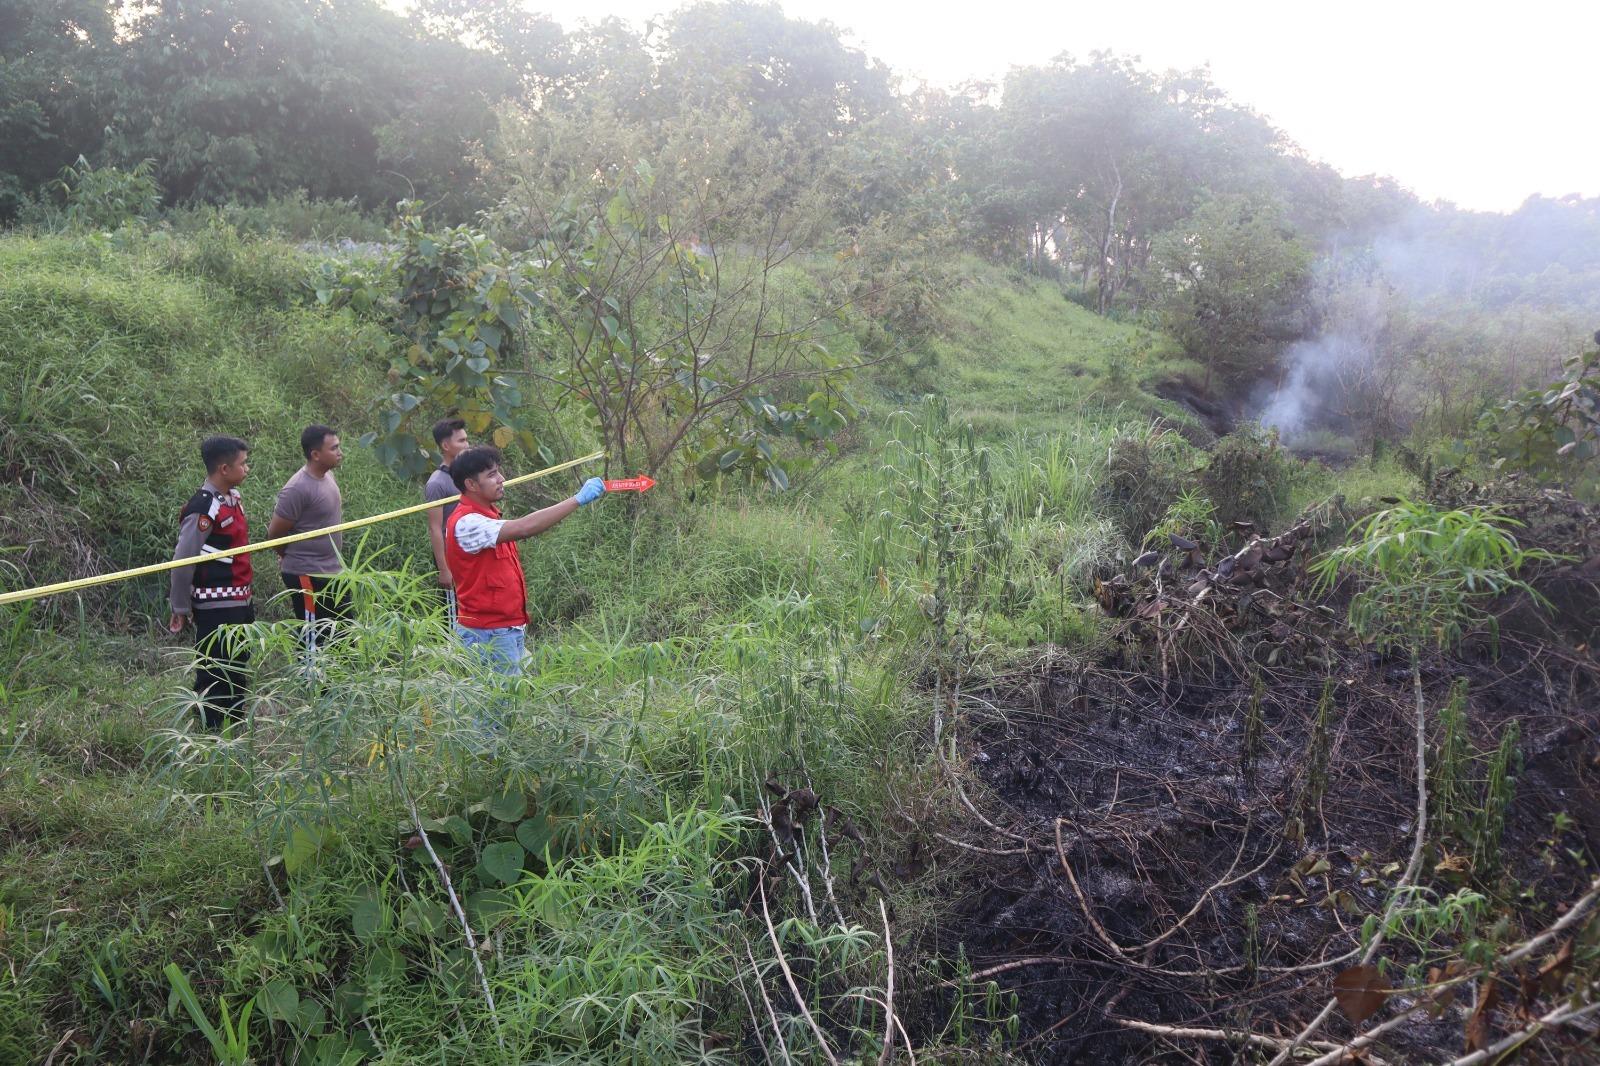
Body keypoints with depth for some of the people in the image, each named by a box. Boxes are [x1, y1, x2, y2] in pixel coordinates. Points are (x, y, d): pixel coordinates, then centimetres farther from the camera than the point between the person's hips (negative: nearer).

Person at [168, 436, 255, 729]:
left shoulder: (232, 498, 8)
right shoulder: (204, 509, -20)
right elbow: (181, 562, -17)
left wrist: (246, 596, 16)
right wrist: (181, 609, -9)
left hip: (240, 602, 9)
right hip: (216, 608, -9)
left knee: (238, 670, 18)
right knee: (214, 676, 1)